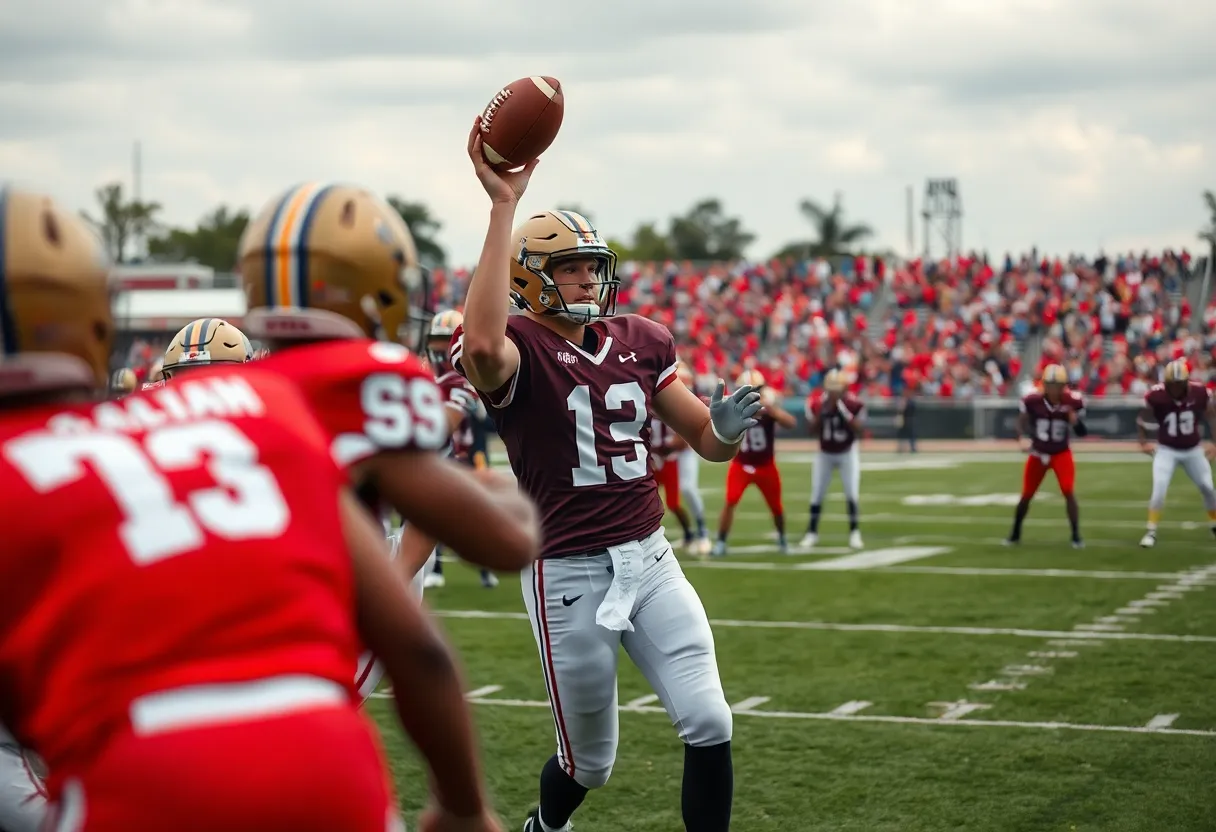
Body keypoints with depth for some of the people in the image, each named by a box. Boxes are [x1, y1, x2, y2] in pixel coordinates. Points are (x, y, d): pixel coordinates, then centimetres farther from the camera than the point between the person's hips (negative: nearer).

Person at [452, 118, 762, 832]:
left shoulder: (639, 340, 7)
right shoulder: (519, 350, -11)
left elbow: (707, 441, 11)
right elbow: (481, 346, -39)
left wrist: (728, 426, -15)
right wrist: (504, 207, -36)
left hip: (650, 559, 5)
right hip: (570, 575, -4)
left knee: (709, 724, -6)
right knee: (590, 761, 12)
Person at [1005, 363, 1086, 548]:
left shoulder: (1073, 402, -16)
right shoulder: (1032, 401, -18)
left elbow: (1082, 433, -7)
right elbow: (1022, 421, -1)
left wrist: (1075, 421, -28)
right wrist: (1023, 438, -21)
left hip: (1061, 454, -1)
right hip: (1038, 454, 1)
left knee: (1069, 493, -14)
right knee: (1027, 495, 7)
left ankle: (1076, 535, -3)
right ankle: (1015, 534, 27)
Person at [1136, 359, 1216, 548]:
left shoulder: (1200, 393, -17)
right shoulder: (1156, 395, -21)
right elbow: (1142, 420, -3)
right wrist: (1144, 442, -8)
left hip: (1194, 450, 2)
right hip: (1167, 450, -2)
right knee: (1159, 489, -16)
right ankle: (1151, 531, -6)